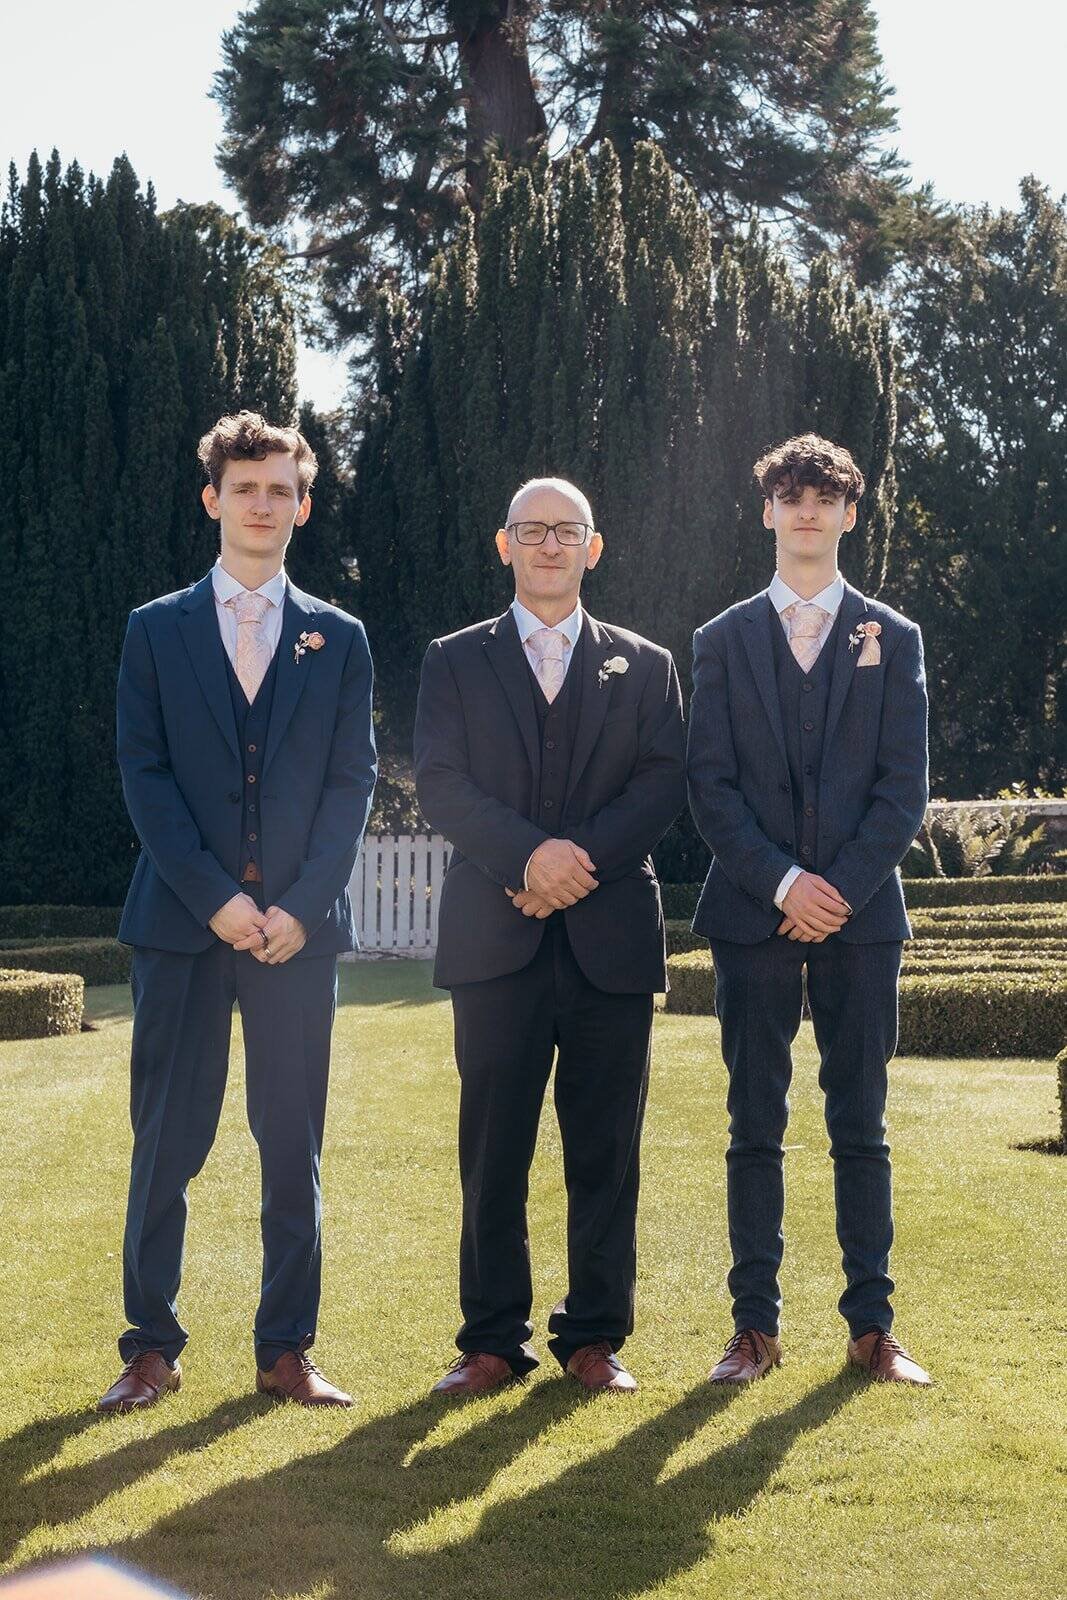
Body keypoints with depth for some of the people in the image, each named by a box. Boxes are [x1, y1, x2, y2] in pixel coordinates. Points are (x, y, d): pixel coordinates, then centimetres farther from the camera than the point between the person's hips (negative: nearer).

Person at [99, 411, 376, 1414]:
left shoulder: (338, 640, 11)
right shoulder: (157, 632, 8)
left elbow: (353, 783, 4)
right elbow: (144, 776, 0)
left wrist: (298, 904, -9)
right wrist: (215, 898, -11)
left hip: (299, 925, 1)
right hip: (182, 920, -1)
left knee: (294, 1149, 4)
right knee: (166, 1144, 1)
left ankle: (285, 1350, 12)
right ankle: (151, 1347, 12)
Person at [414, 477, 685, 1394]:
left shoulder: (645, 666, 14)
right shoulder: (456, 662, 11)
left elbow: (666, 782, 2)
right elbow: (440, 781, -1)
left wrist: (584, 855, -13)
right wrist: (528, 855, -16)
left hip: (612, 936, 1)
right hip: (496, 935, 0)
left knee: (605, 1147, 2)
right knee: (493, 1148, 1)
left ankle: (596, 1336, 12)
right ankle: (493, 1341, 9)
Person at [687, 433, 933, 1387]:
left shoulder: (892, 640, 9)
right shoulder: (723, 641, 9)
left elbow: (904, 790, 2)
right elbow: (710, 787, 2)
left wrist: (840, 890, -9)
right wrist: (782, 880, -10)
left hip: (861, 911, 0)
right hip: (753, 912, 0)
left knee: (861, 1125, 3)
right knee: (755, 1128, 2)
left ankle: (872, 1325, 8)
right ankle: (755, 1325, 7)